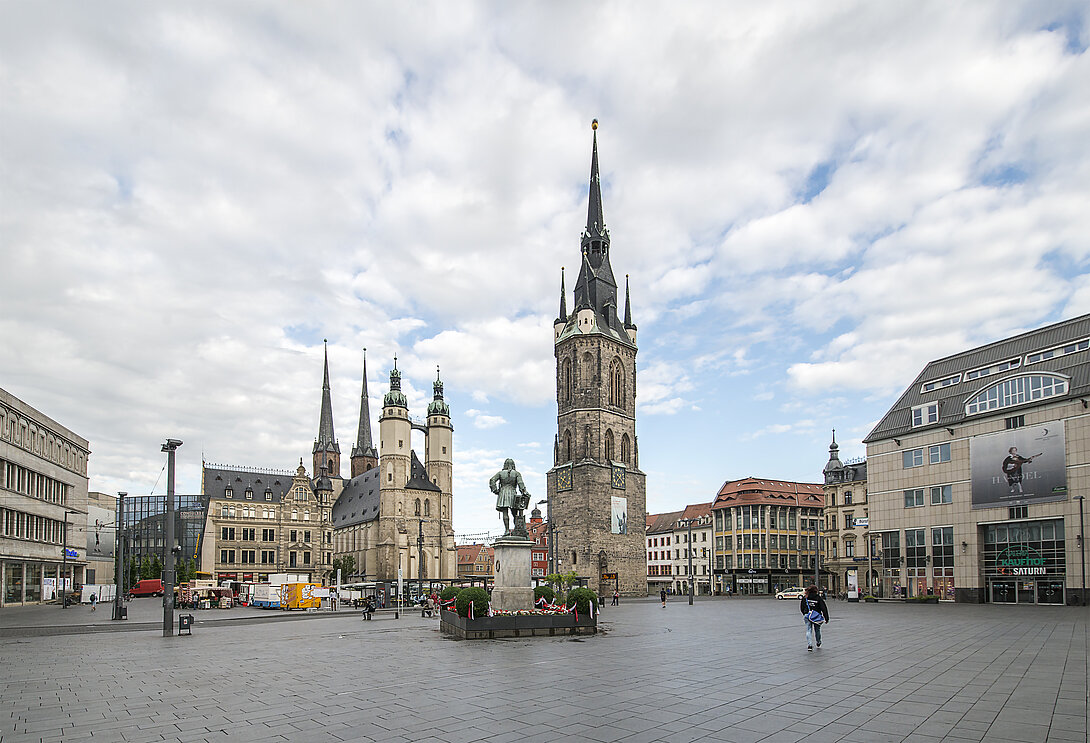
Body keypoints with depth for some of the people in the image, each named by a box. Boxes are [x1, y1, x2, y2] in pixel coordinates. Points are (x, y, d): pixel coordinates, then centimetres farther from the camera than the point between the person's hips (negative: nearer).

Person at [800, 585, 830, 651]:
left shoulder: (805, 597, 1)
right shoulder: (819, 598, -7)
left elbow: (801, 608, 8)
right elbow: (824, 608, -9)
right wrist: (826, 618, -6)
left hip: (807, 616, 1)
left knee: (809, 630, 3)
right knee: (817, 630, 20)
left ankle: (809, 645, -13)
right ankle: (818, 643, 39)